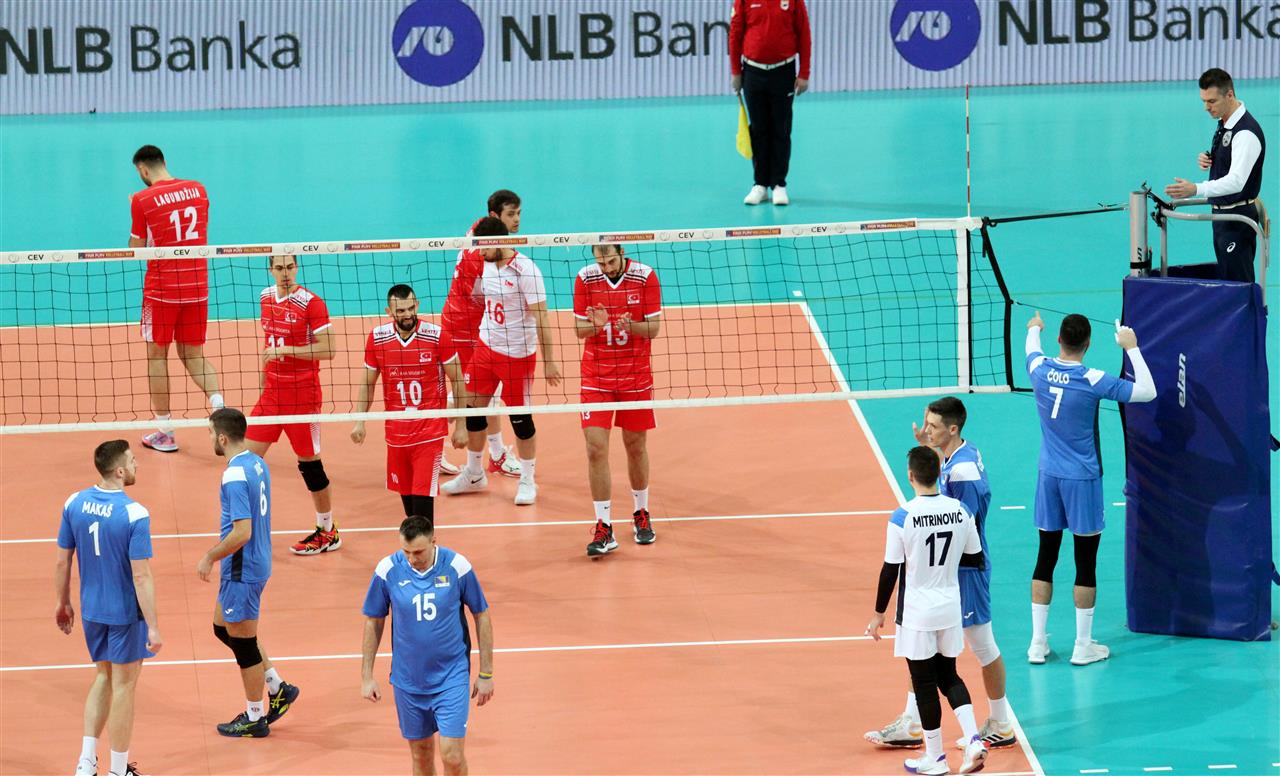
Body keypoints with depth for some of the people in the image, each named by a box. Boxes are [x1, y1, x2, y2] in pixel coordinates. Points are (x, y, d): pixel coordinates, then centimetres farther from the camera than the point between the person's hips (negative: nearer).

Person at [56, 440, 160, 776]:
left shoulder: (74, 504, -5)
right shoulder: (134, 514, -22)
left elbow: (62, 562, 3)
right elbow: (141, 576, -22)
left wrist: (63, 603, 17)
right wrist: (153, 627, -17)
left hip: (91, 609, 6)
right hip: (126, 613, -6)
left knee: (104, 676, 23)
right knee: (124, 686, 8)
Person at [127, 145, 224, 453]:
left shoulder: (142, 200, -10)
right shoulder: (198, 189, 4)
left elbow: (136, 249, -3)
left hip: (161, 288, -4)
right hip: (197, 285, 4)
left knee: (157, 354, 9)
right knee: (192, 353, 15)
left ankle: (164, 432, 10)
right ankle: (219, 403, -10)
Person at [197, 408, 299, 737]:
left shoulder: (235, 476, -25)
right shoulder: (257, 463, 4)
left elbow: (241, 533, -28)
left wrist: (210, 557, -15)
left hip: (242, 570, -10)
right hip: (257, 561, 10)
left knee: (242, 642, 5)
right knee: (223, 627, 23)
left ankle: (254, 719, 18)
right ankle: (278, 688, 27)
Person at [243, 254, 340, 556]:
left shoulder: (311, 302, -13)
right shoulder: (266, 297, 7)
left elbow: (327, 350, -18)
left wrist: (286, 350, -24)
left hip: (302, 394, -6)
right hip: (272, 392, 6)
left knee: (309, 461, 3)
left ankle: (327, 532, 17)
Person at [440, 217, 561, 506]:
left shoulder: (525, 270, -18)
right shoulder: (487, 265, 3)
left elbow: (541, 317, -18)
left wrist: (549, 360, -18)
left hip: (517, 355, -7)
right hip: (486, 348, 7)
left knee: (520, 418, 2)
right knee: (472, 409, 8)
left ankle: (527, 481, 18)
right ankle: (473, 474, 24)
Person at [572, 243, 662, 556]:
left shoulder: (645, 276, -9)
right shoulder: (585, 278, -6)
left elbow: (654, 328, -7)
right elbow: (579, 330, -2)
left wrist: (630, 326, -28)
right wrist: (596, 325, -24)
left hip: (636, 375, 0)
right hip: (596, 376, 0)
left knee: (636, 446, 11)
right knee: (596, 449, -9)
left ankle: (641, 514, 33)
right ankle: (604, 529, -5)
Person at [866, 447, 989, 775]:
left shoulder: (903, 517, -18)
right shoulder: (960, 511, -5)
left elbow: (890, 571, -13)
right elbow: (975, 559, 5)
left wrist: (879, 613, -2)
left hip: (917, 613, -4)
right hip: (950, 610, 5)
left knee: (924, 683, 8)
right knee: (948, 676, 19)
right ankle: (973, 739, 2)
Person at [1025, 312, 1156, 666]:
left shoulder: (1039, 369, -5)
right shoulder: (1093, 380, -19)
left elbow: (1031, 351, 21)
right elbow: (1147, 392, -15)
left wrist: (1033, 329, 43)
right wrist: (1132, 348, -7)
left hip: (1049, 477, 5)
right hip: (1082, 478, -5)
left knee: (1046, 558, 11)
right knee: (1085, 563, 4)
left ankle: (1038, 643, 14)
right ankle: (1083, 646, 10)